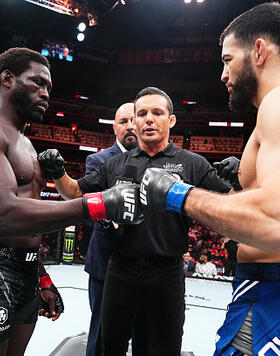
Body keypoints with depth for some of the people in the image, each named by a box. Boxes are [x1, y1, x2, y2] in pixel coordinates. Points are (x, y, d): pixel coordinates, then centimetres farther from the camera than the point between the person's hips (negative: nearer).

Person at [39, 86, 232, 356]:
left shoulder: (192, 164, -1)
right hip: (120, 270, 3)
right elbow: (75, 193, 12)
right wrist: (57, 172, -6)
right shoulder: (115, 165, 6)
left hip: (167, 273, -2)